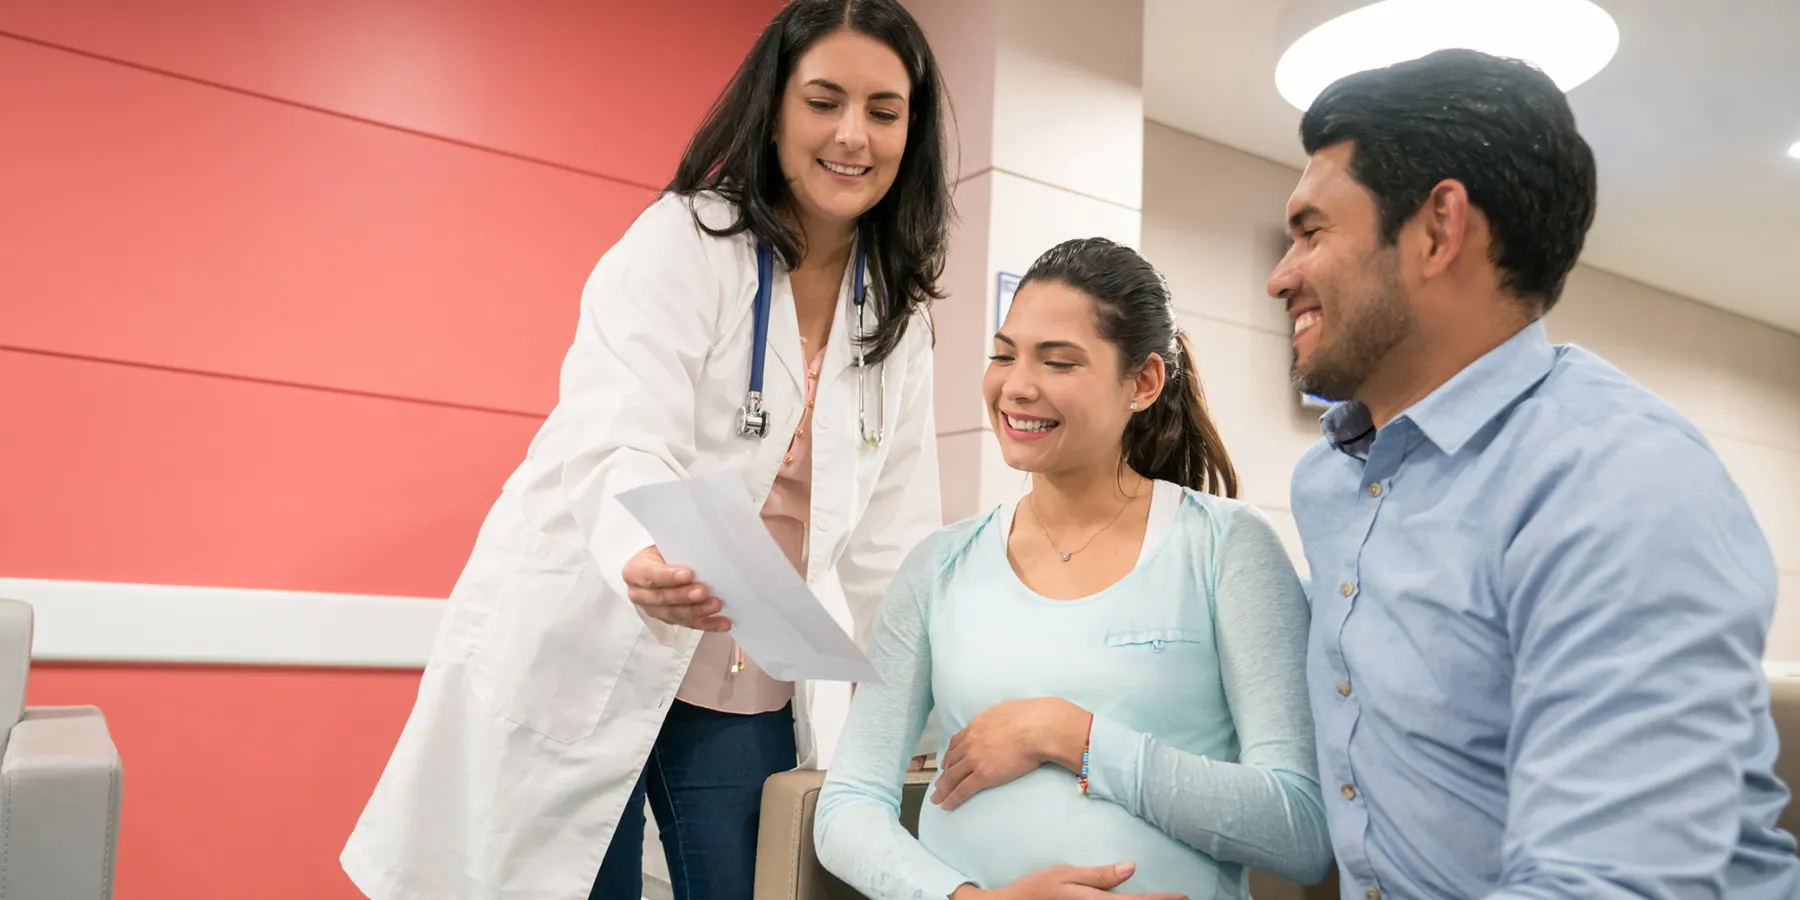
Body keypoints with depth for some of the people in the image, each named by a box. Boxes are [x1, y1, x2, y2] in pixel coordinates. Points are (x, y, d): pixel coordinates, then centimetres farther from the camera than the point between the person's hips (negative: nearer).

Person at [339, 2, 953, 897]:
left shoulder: (899, 311, 6)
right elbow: (623, 444, -21)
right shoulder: (683, 240, -9)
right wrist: (649, 560, -42)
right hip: (588, 662, -4)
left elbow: (888, 531, 8)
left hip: (751, 696, 5)